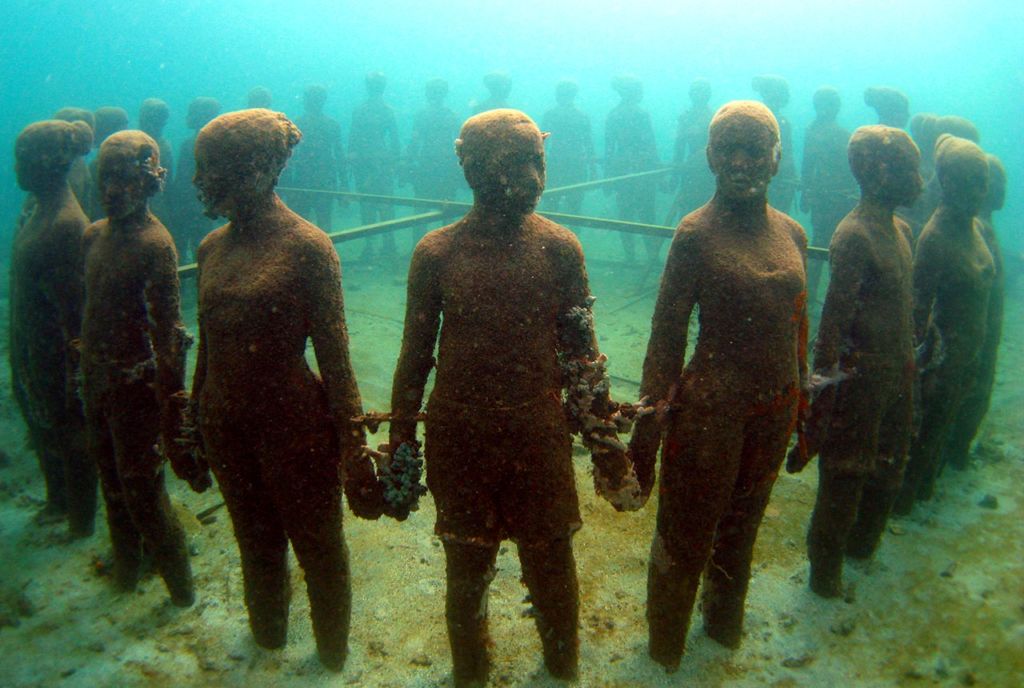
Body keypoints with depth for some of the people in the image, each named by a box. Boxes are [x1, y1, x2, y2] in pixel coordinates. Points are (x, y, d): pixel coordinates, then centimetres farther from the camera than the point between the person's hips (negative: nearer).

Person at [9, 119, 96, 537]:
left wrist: (71, 375, -20)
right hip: (31, 349, 9)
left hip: (58, 356, -9)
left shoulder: (66, 224, -24)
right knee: (43, 428, 24)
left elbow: (73, 304, -23)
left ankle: (81, 524, 27)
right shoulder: (36, 209, 4)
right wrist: (17, 346, 17)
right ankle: (59, 502, 45)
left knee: (70, 438, 8)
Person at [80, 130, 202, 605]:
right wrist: (82, 369, 17)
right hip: (97, 381, 7)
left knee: (143, 493, 2)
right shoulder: (94, 235, 5)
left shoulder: (155, 245, -18)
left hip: (137, 386, -7)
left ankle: (180, 588, 22)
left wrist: (171, 410, -20)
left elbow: (168, 331, -20)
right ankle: (126, 567, 43)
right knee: (112, 483, 22)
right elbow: (90, 308, 14)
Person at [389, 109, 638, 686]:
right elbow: (415, 357, 1)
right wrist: (400, 445, 2)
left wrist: (605, 438, -1)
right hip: (460, 439, 0)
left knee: (552, 564, 14)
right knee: (467, 570, 17)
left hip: (540, 436, 0)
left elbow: (582, 351, 0)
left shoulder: (559, 247, -4)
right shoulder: (436, 253, -5)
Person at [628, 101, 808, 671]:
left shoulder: (791, 234, 4)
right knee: (686, 537, 10)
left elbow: (797, 325, 12)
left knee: (742, 527, 23)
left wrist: (799, 405, 15)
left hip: (775, 410, 5)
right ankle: (665, 653, 33)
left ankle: (726, 625, 48)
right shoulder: (697, 233, -12)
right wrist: (649, 424, -14)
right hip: (711, 407, -5)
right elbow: (667, 333, -13)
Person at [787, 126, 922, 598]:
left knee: (887, 469, 23)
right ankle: (825, 572, 25)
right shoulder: (854, 235, -20)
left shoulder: (900, 229, 8)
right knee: (844, 478, 6)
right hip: (860, 377, -9)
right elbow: (834, 318, -23)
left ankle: (861, 545, 46)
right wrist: (826, 380, -24)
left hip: (897, 374, 9)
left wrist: (910, 367, 18)